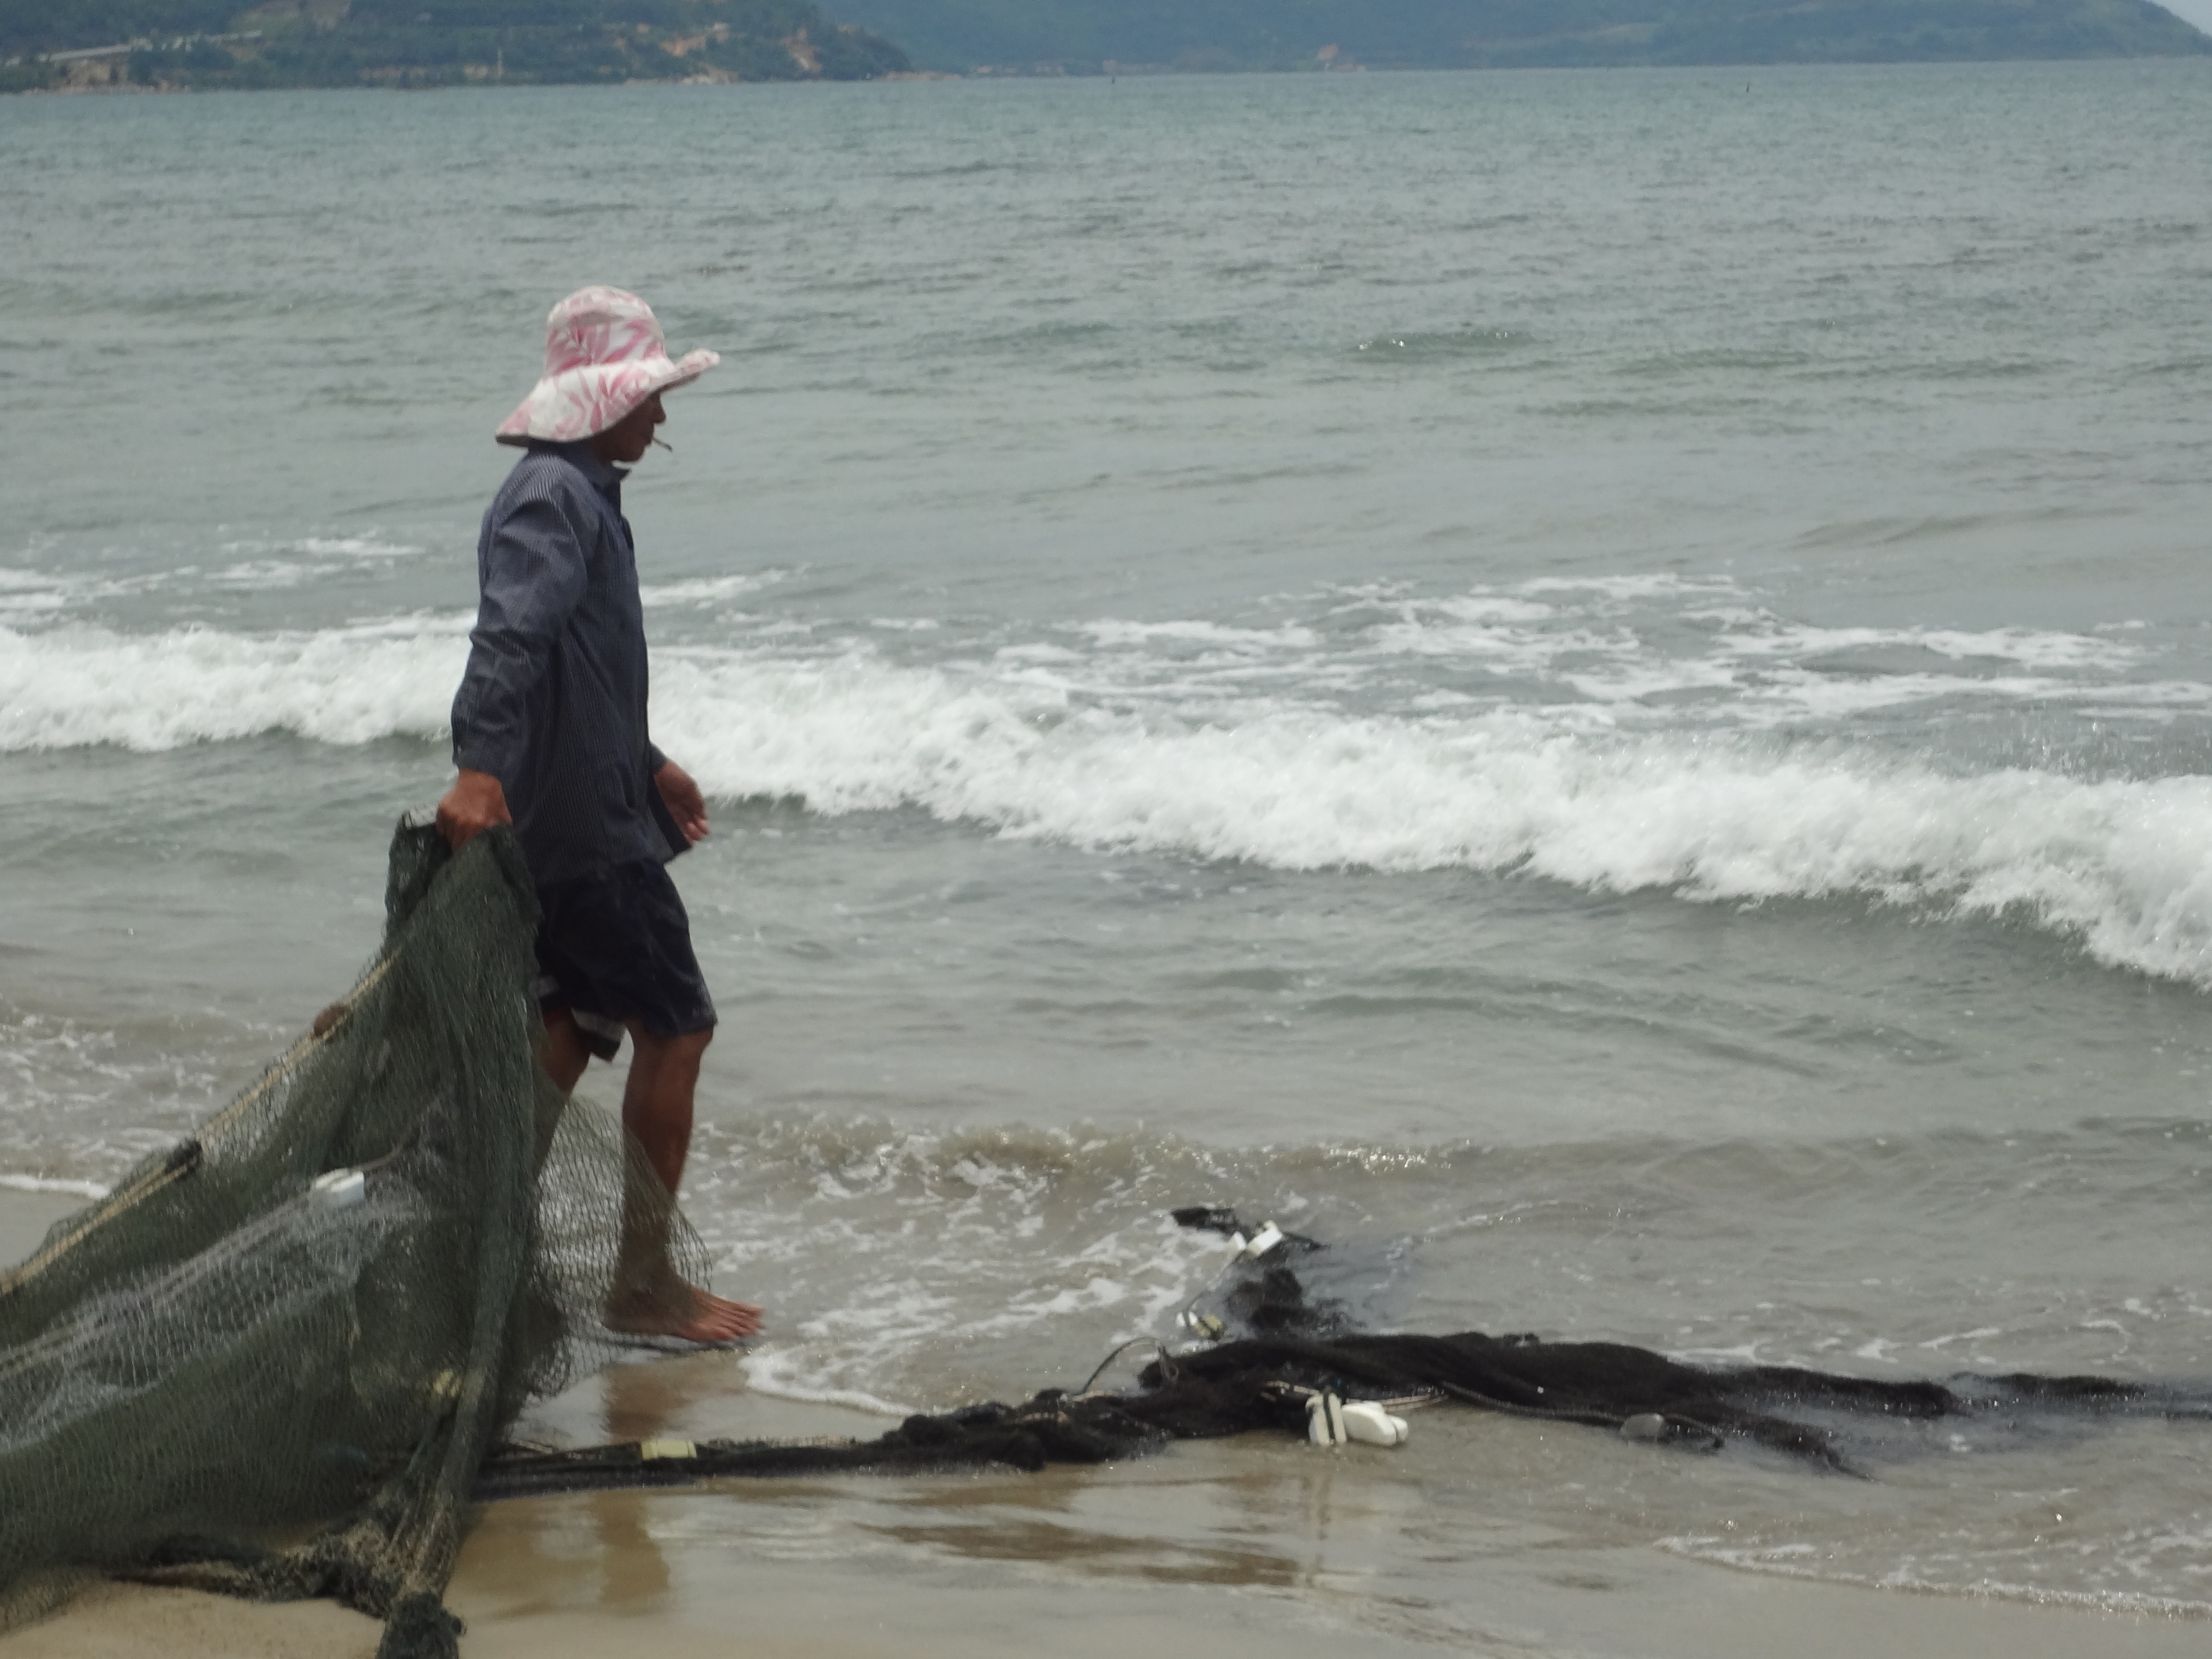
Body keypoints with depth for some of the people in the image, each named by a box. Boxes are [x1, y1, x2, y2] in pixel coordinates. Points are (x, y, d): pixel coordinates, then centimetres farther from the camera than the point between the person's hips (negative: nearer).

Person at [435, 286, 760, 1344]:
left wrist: (649, 767, 34)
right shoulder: (554, 498, -16)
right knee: (675, 1028, -4)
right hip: (583, 826, -10)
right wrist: (477, 767, -44)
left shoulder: (576, 494, 18)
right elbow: (510, 632, -32)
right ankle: (643, 1284, 3)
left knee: (570, 1033, 15)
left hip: (571, 812, 10)